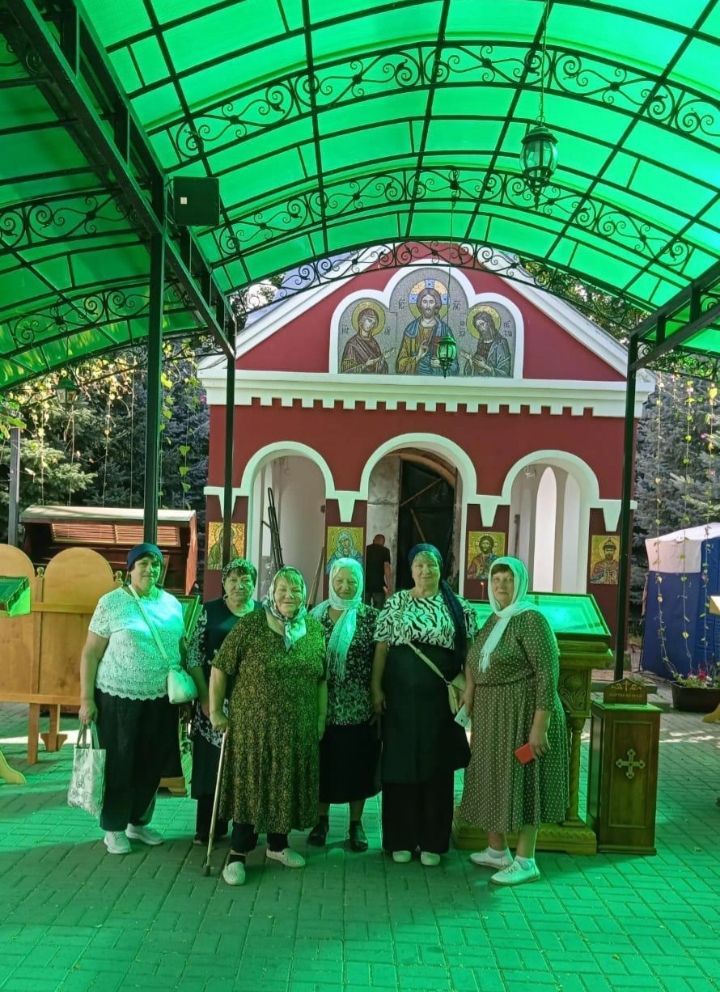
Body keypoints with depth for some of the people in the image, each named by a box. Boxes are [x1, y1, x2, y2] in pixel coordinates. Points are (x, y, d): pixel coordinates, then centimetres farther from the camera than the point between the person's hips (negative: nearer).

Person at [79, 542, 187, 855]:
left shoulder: (172, 604, 7)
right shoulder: (111, 603, -6)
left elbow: (181, 649, 14)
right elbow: (91, 653, -6)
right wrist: (86, 699, -10)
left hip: (161, 700, 4)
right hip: (119, 698, -4)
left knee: (152, 766, 13)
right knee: (119, 766, 5)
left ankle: (139, 822, 30)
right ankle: (114, 828, 21)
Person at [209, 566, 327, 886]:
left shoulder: (315, 629, 5)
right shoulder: (251, 625, -8)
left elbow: (321, 679, 11)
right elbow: (220, 667, -5)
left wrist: (321, 719, 10)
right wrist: (215, 711, -5)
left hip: (298, 729, 4)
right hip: (253, 724, -4)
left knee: (288, 784, 13)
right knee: (249, 784, 0)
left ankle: (278, 844, 31)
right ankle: (237, 853, 11)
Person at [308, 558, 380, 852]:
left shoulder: (370, 617, -2)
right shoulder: (317, 615, 3)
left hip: (358, 705, -1)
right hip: (323, 704, 1)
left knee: (357, 763, 7)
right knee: (323, 762, 8)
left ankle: (356, 824, 21)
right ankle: (321, 820, 25)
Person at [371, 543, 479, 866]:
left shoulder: (458, 607, 4)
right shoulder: (396, 603, 4)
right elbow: (382, 647, 2)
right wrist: (376, 688, -4)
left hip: (440, 698, 0)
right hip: (401, 696, 0)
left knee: (437, 768, 6)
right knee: (401, 765, 5)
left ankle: (432, 842, 18)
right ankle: (401, 839, 17)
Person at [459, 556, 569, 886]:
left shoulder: (530, 620, -16)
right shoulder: (493, 620, 9)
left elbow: (548, 673, -19)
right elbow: (475, 662, 18)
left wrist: (540, 726, -22)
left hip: (523, 713, -9)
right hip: (492, 714, 9)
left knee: (521, 781, -1)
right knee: (495, 778, 15)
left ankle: (526, 862, 10)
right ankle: (496, 851, 29)